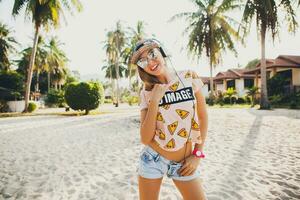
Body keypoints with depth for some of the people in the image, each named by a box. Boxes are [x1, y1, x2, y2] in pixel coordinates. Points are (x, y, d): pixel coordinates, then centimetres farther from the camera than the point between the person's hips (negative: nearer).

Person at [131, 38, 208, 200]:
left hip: (184, 162, 1)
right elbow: (145, 139, -14)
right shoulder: (146, 93, -7)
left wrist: (197, 154, -1)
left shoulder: (189, 77, -6)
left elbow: (203, 117, 1)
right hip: (152, 159, 0)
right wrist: (154, 100, -20)